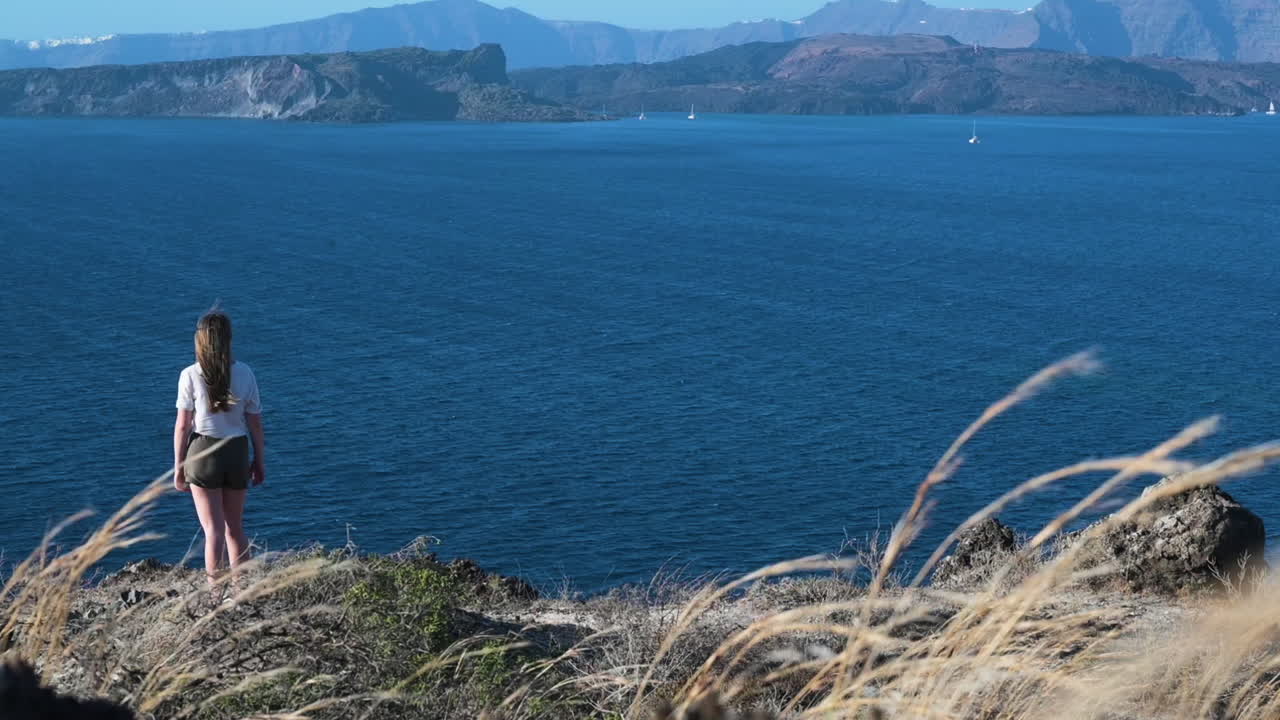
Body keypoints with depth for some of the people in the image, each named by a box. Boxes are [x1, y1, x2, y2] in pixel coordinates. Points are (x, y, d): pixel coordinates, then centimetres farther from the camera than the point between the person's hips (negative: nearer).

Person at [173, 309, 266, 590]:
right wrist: (259, 460, 12)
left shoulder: (190, 375, -10)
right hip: (237, 452, 3)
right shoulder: (244, 374, -3)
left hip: (202, 452, -3)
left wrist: (178, 466, 0)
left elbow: (183, 425, -9)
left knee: (214, 530, 2)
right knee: (235, 528, 16)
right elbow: (255, 422, 1)